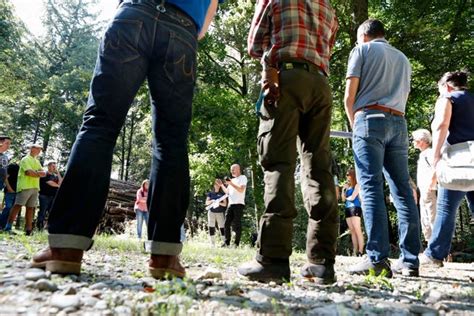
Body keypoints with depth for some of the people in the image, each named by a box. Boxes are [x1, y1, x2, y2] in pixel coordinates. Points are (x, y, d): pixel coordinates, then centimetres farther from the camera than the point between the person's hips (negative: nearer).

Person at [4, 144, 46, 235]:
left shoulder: (37, 161, 22)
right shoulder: (25, 159, -1)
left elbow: (44, 173, 11)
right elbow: (29, 172, -16)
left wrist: (35, 173, -8)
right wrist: (38, 173, 0)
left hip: (35, 187, 7)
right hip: (25, 186, -7)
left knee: (31, 207, 4)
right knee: (18, 205, -8)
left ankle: (28, 229, 4)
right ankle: (8, 227, -6)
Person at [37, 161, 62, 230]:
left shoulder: (55, 176, 17)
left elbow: (60, 182, 5)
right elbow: (50, 183, -12)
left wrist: (58, 173, 3)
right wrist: (58, 185, 3)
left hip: (53, 197, 6)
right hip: (44, 196, -6)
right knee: (42, 212, -7)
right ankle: (39, 228, -4)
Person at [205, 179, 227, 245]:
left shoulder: (222, 194, 10)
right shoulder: (210, 193, 14)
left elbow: (225, 204, 5)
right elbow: (206, 202, 7)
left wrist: (219, 203, -15)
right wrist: (212, 201, -12)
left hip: (220, 212, -1)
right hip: (211, 212, 1)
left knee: (222, 227, -9)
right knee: (211, 227, -3)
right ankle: (212, 243, 2)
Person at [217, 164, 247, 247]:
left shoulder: (243, 178, 2)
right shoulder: (232, 180, 25)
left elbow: (241, 190, -12)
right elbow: (227, 192, 23)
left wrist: (231, 183, -14)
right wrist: (221, 185, 12)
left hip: (239, 204, -7)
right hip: (230, 204, 7)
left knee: (236, 224, -5)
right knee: (226, 223, 0)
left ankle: (236, 243, 0)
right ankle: (226, 242, 4)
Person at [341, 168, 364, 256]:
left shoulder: (357, 185, 0)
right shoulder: (347, 186, 19)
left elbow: (352, 197, -8)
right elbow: (343, 199, 16)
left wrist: (346, 198, 10)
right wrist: (343, 190, 5)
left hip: (355, 208, -7)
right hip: (347, 209, 7)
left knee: (357, 230, -12)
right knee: (352, 231, 3)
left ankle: (360, 252, -15)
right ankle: (355, 251, 3)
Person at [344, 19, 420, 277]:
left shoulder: (362, 50, 10)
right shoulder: (403, 58, 28)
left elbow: (349, 96, 0)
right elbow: (402, 98, 21)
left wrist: (354, 124, 15)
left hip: (370, 119, -5)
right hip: (398, 123, 6)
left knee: (371, 187, -13)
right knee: (403, 191, 2)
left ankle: (377, 260, -19)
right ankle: (410, 261, 2)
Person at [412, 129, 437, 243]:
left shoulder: (429, 152, -5)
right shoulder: (422, 154, 22)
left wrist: (430, 187, -23)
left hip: (430, 192, -10)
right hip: (423, 193, 10)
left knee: (433, 219, -10)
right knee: (425, 221, 11)